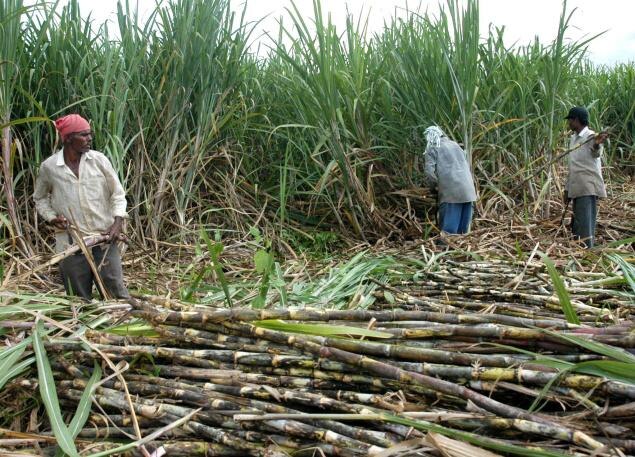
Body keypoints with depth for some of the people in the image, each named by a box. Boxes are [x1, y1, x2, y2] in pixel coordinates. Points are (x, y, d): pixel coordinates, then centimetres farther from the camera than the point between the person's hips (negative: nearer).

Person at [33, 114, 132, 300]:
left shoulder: (99, 160, -3)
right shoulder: (49, 167, -2)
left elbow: (117, 194, 3)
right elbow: (40, 198, 14)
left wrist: (117, 222, -11)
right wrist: (51, 217, -4)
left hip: (104, 239, 0)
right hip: (71, 243, 1)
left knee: (116, 292, 1)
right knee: (79, 300, 11)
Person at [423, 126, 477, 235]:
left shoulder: (432, 149, 4)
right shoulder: (455, 145, 22)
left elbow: (430, 172, -6)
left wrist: (433, 186, 11)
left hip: (450, 192, -5)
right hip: (468, 191, 6)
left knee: (449, 229, -3)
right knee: (463, 229, 10)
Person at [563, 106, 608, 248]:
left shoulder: (590, 137, -11)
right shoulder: (573, 138, 16)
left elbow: (596, 153, -35)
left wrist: (597, 144, -58)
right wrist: (567, 189, 21)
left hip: (588, 189, -9)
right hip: (576, 189, 9)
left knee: (585, 227, -12)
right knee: (575, 226, 15)